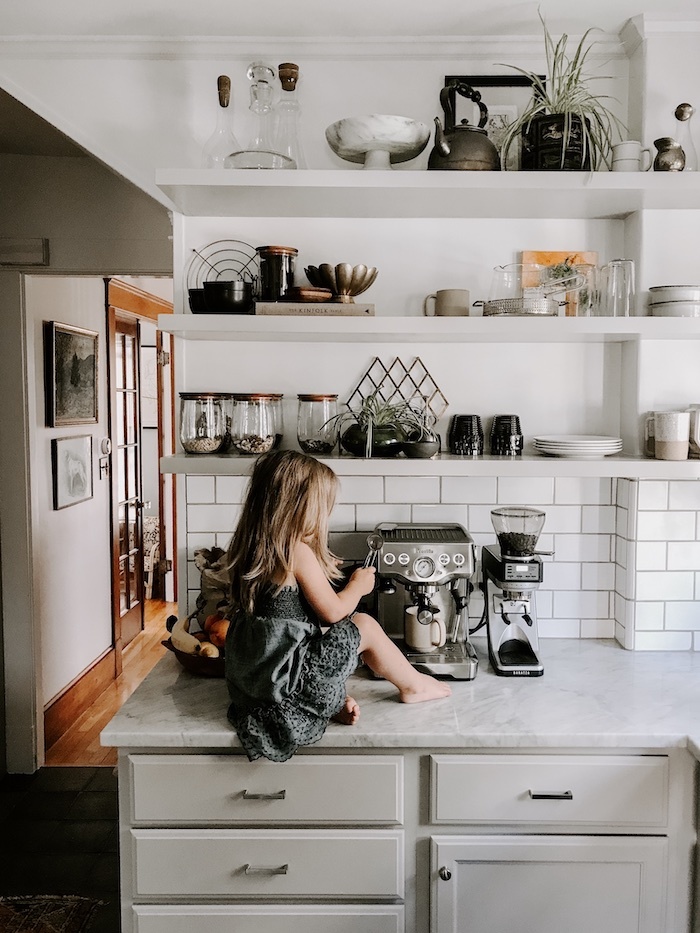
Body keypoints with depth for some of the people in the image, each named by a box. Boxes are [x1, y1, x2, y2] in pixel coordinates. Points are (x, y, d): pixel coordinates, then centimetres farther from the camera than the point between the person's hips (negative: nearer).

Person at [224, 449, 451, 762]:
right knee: (365, 626, 3)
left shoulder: (252, 548, 4)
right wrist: (359, 585, 7)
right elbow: (332, 611, -11)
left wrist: (323, 569, 17)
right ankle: (412, 686, 22)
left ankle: (335, 700, 10)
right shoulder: (298, 551, -20)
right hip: (288, 676, -8)